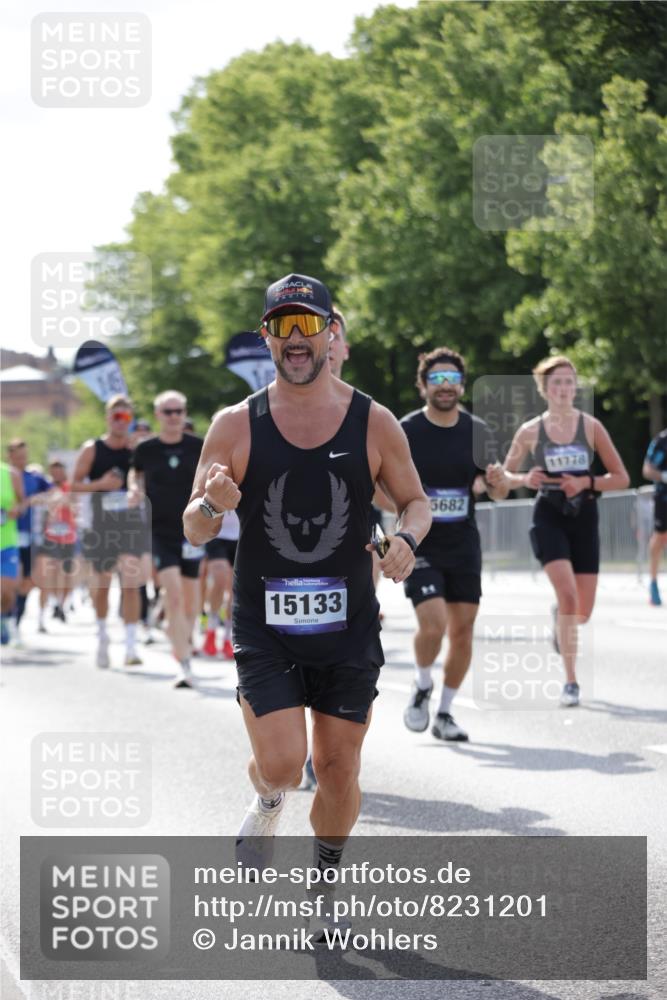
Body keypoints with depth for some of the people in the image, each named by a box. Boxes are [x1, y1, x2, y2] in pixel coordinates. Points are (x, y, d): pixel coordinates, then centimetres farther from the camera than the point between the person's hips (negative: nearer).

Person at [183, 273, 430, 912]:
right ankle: (267, 802, 23)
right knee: (281, 764, -14)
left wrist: (407, 537, -12)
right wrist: (212, 505, -21)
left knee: (339, 770, 8)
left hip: (348, 626, 1)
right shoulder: (234, 427, -3)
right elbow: (194, 532, 2)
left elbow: (415, 501, 11)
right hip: (264, 628, -1)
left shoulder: (374, 424, -1)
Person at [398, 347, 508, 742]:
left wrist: (498, 482, -14)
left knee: (462, 631, 4)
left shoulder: (477, 431, 3)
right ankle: (422, 688, 11)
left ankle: (444, 713, 20)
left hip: (464, 545, 4)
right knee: (433, 624, -19)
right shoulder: (406, 431, -7)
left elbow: (499, 493, 8)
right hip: (419, 545, -4)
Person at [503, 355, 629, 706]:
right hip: (549, 517, -2)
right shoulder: (530, 432, -1)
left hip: (584, 518, 2)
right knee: (568, 595, -20)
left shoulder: (591, 426, -1)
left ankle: (561, 618, 45)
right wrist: (525, 479, -11)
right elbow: (504, 474, 11)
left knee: (582, 612, 5)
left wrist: (586, 482, -16)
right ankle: (571, 681, -12)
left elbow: (621, 478, 0)